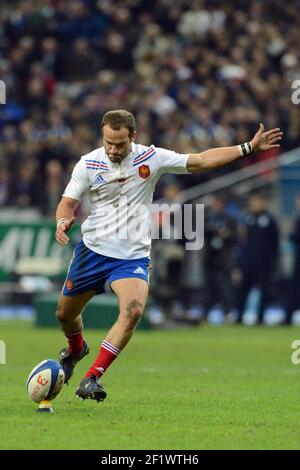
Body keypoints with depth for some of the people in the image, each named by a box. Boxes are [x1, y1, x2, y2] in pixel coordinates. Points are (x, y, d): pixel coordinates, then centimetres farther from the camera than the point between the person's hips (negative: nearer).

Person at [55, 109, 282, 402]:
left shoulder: (151, 158, -4)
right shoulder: (88, 164, -6)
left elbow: (200, 161, 0)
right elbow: (68, 202, -2)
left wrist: (249, 147, -3)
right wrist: (63, 221, -27)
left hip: (133, 255, -1)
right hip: (92, 249, 1)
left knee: (133, 310, -27)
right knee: (65, 313, 12)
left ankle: (93, 377, -23)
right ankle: (76, 349, 50)